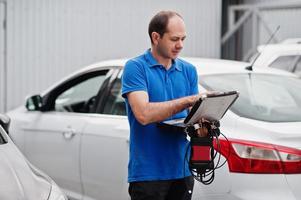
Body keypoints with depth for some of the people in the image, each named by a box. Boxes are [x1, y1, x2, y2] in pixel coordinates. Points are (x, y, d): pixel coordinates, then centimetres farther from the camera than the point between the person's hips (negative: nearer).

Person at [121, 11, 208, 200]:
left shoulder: (188, 70, 10)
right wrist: (188, 100, -22)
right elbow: (144, 114, -20)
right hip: (147, 172, -5)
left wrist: (202, 127, -14)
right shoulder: (135, 67, -7)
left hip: (182, 170, 5)